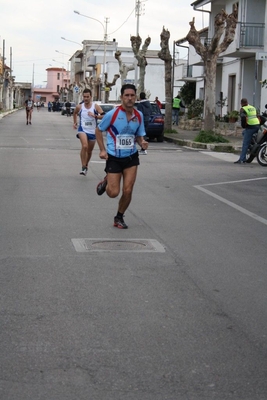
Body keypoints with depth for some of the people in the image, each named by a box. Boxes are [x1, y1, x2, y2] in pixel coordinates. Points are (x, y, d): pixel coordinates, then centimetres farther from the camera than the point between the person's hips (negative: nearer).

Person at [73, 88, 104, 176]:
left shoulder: (96, 106, -6)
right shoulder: (79, 107, -1)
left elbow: (103, 116, -15)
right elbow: (75, 113, 22)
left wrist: (94, 115, -27)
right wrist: (75, 122, 17)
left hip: (92, 131, 1)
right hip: (82, 129, -1)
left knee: (89, 150, 15)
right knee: (84, 146, -27)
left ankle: (86, 165, 41)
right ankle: (83, 167, -21)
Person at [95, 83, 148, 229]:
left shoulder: (139, 115, -1)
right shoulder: (112, 114, -13)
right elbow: (98, 130, 0)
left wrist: (142, 143, -12)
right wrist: (102, 150, -8)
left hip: (131, 157, 3)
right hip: (114, 158, -3)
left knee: (127, 191, -2)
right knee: (113, 193, -3)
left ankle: (119, 217, 20)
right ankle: (106, 182, 32)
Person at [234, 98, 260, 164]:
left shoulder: (243, 109, -5)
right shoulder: (253, 107, 18)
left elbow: (243, 117, -22)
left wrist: (243, 125, -8)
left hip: (250, 127, -8)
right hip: (257, 125, 8)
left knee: (245, 144, -4)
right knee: (244, 133, 32)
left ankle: (242, 159, -7)